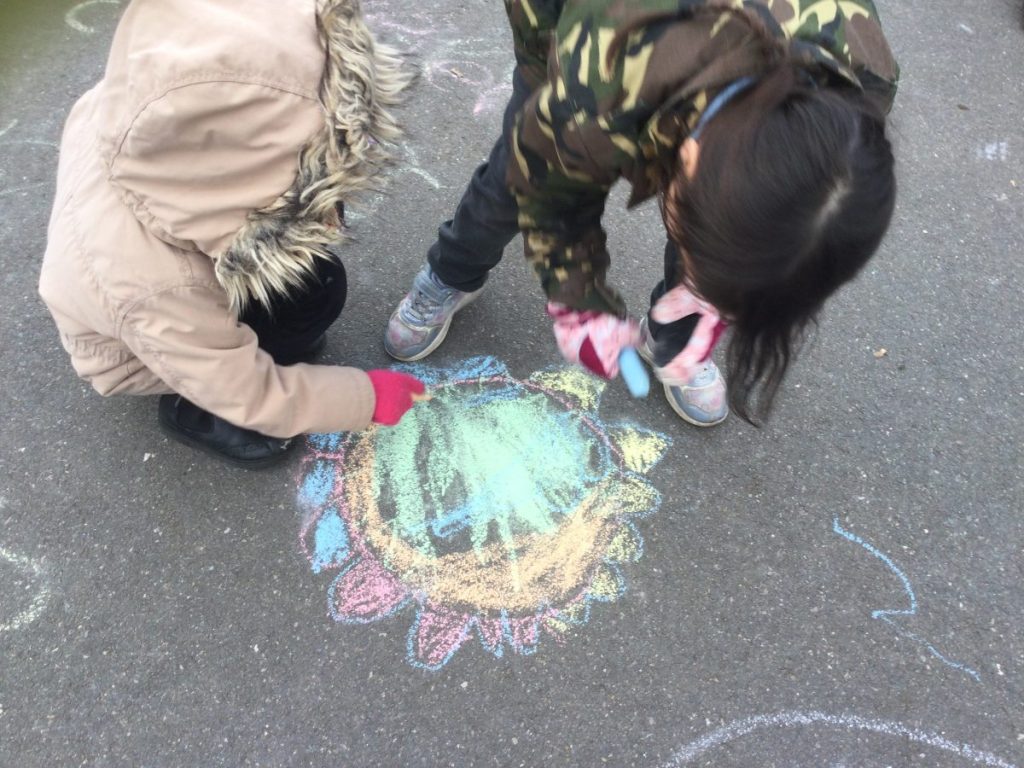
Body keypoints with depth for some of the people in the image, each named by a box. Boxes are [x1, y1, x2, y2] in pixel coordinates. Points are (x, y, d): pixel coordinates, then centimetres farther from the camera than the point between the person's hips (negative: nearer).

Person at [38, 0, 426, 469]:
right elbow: (251, 392, -28)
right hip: (147, 344, -5)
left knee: (316, 205, -13)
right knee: (315, 285, -22)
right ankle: (194, 409, 0)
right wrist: (367, 398, -18)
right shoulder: (153, 283, -44)